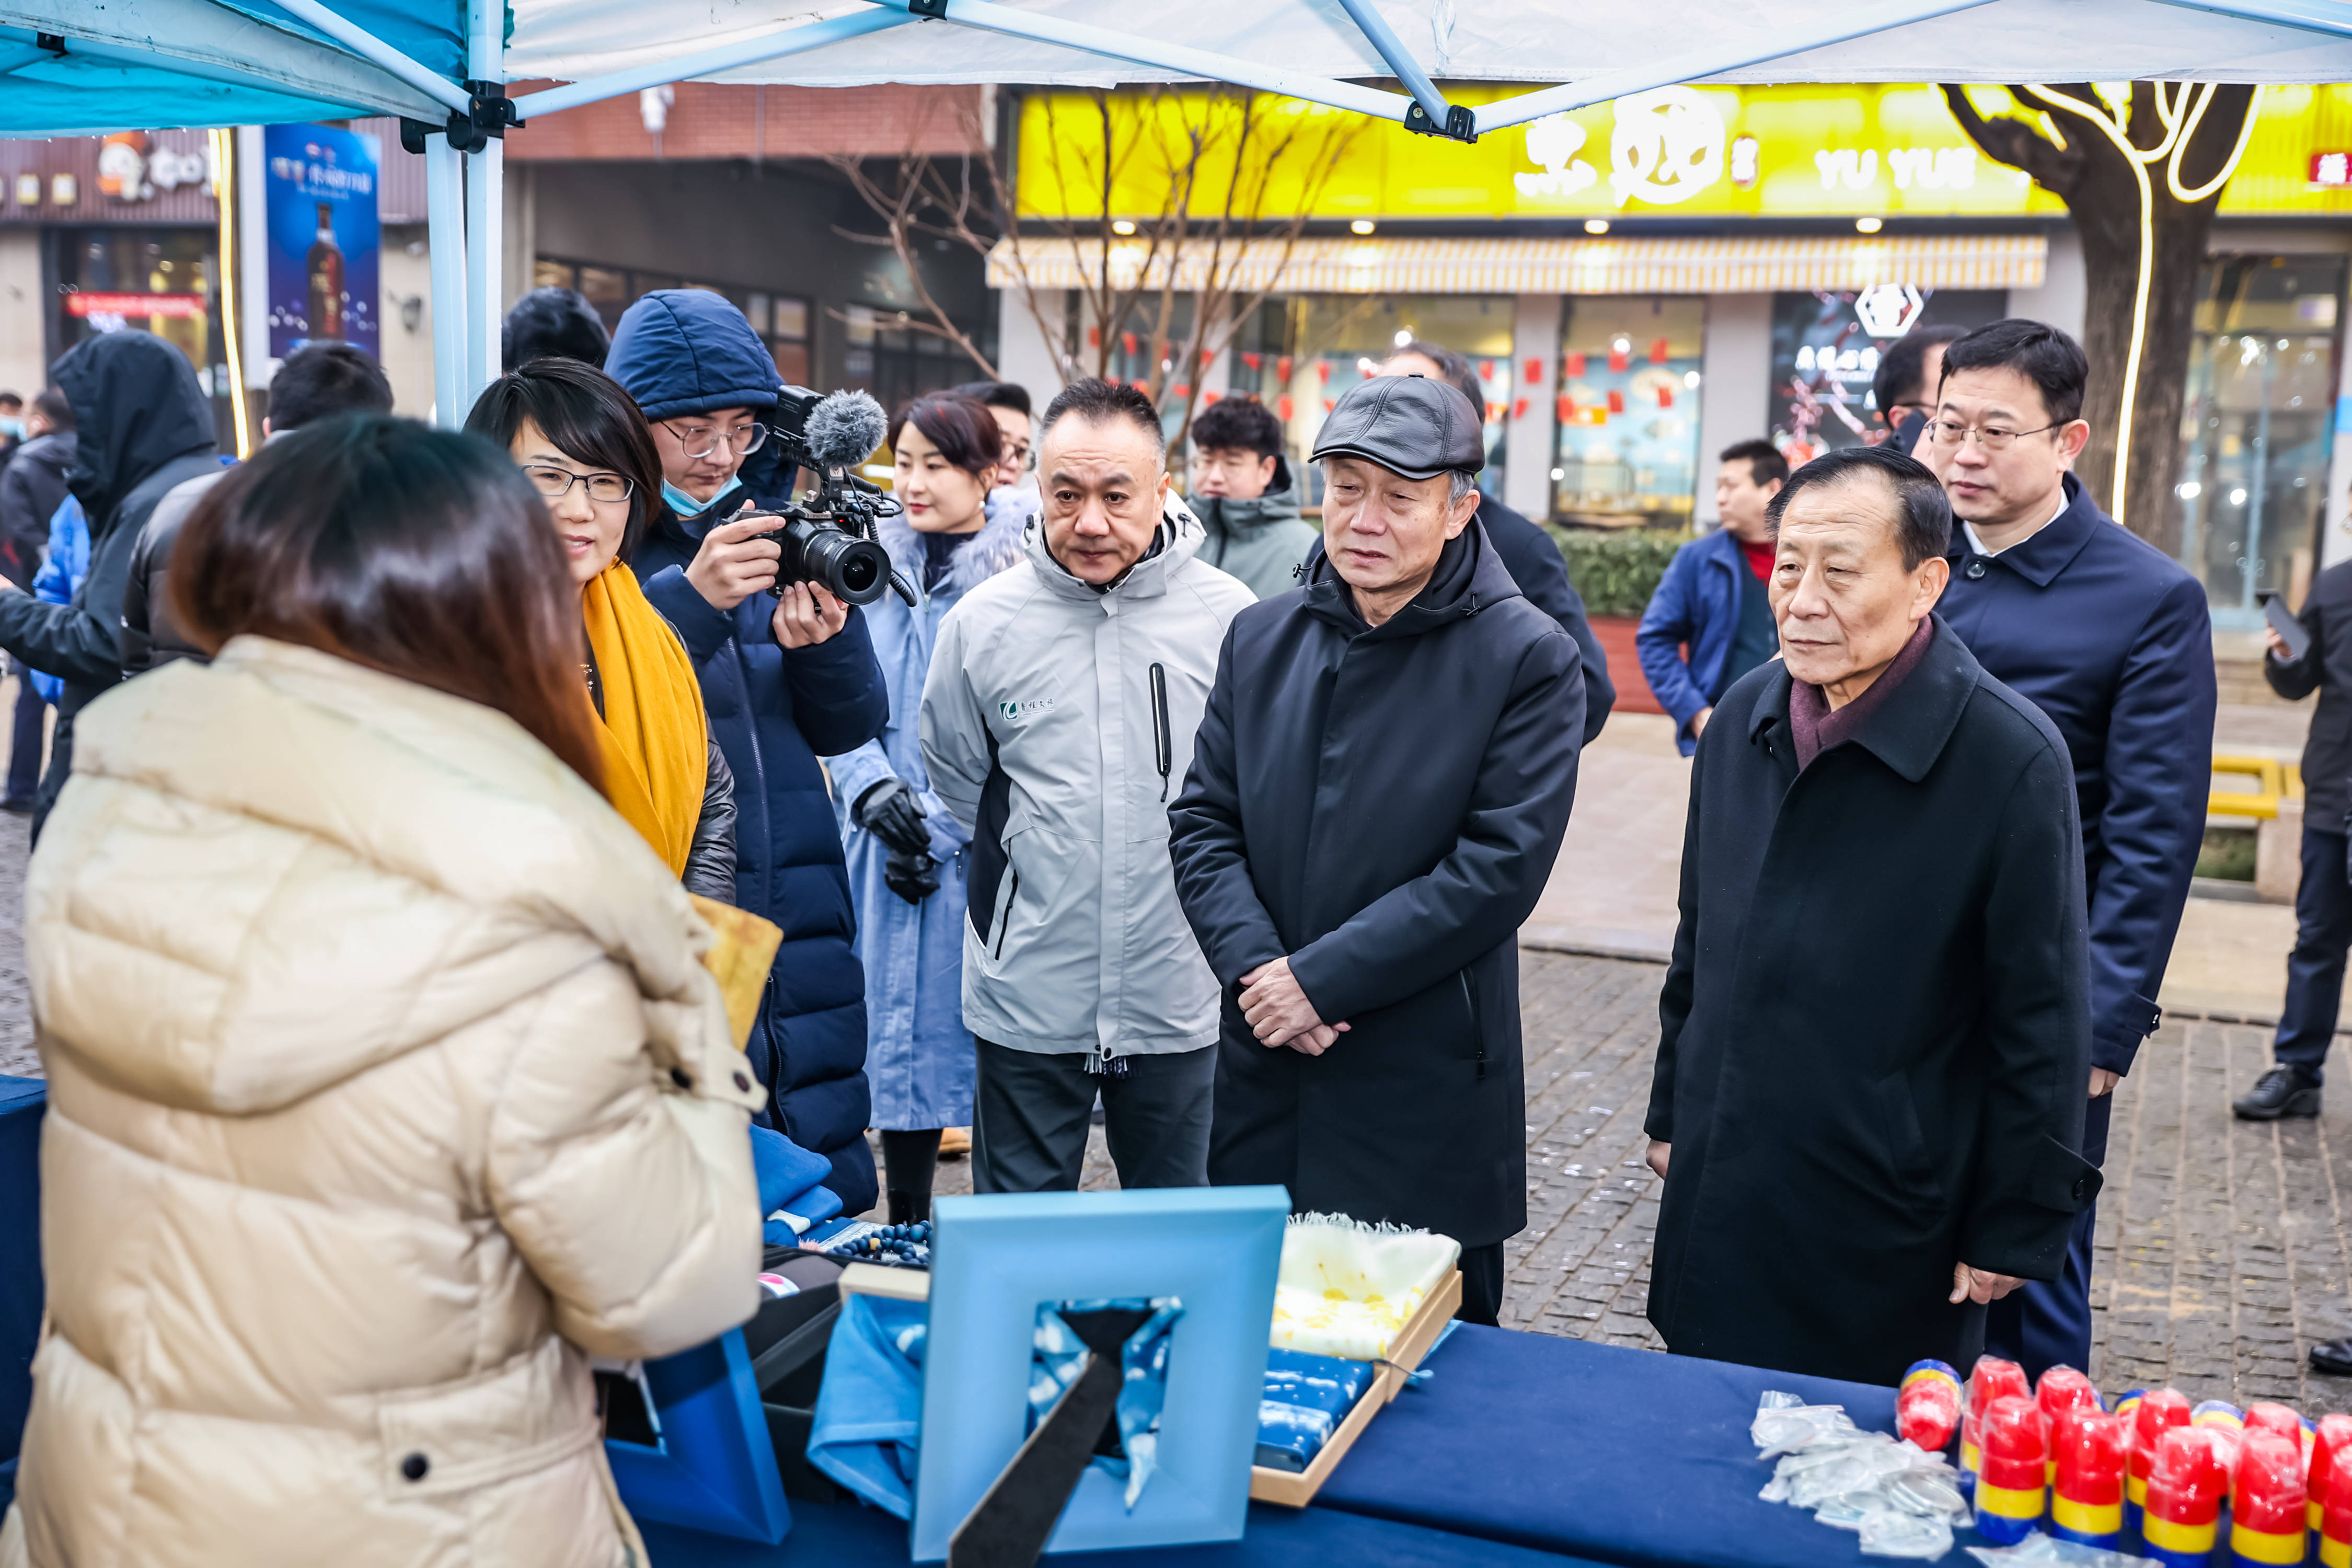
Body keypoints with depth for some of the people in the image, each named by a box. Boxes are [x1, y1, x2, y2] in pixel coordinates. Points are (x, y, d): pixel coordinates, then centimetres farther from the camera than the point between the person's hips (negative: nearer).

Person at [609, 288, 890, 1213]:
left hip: (801, 932, 6)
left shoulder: (771, 534, 13)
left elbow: (850, 725, 11)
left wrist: (823, 640, -10)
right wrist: (692, 600, -24)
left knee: (825, 1197, 11)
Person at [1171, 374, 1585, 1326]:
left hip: (1429, 1094, -4)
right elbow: (1202, 825, 6)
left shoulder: (1527, 658, -8)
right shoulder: (1262, 639, 8)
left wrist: (1322, 977, -17)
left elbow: (1502, 865, -15)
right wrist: (1253, 965, -12)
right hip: (1264, 1079, 4)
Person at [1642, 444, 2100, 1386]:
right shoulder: (1746, 715, 4)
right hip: (1716, 1205, 6)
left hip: (1886, 1237, -5)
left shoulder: (2010, 758, -15)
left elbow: (2042, 1022, -11)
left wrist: (2015, 1229, -8)